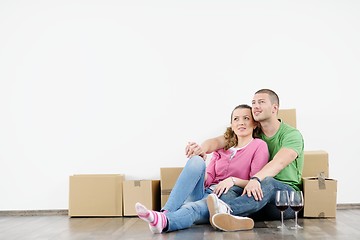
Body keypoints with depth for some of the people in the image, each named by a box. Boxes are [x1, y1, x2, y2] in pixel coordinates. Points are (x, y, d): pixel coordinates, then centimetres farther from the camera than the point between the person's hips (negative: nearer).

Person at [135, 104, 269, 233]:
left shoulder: (259, 146, 9)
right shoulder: (222, 147, 24)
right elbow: (207, 179, 13)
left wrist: (233, 180, -18)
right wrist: (199, 155, -4)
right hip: (206, 191, 5)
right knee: (196, 160, -25)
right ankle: (166, 213, -41)